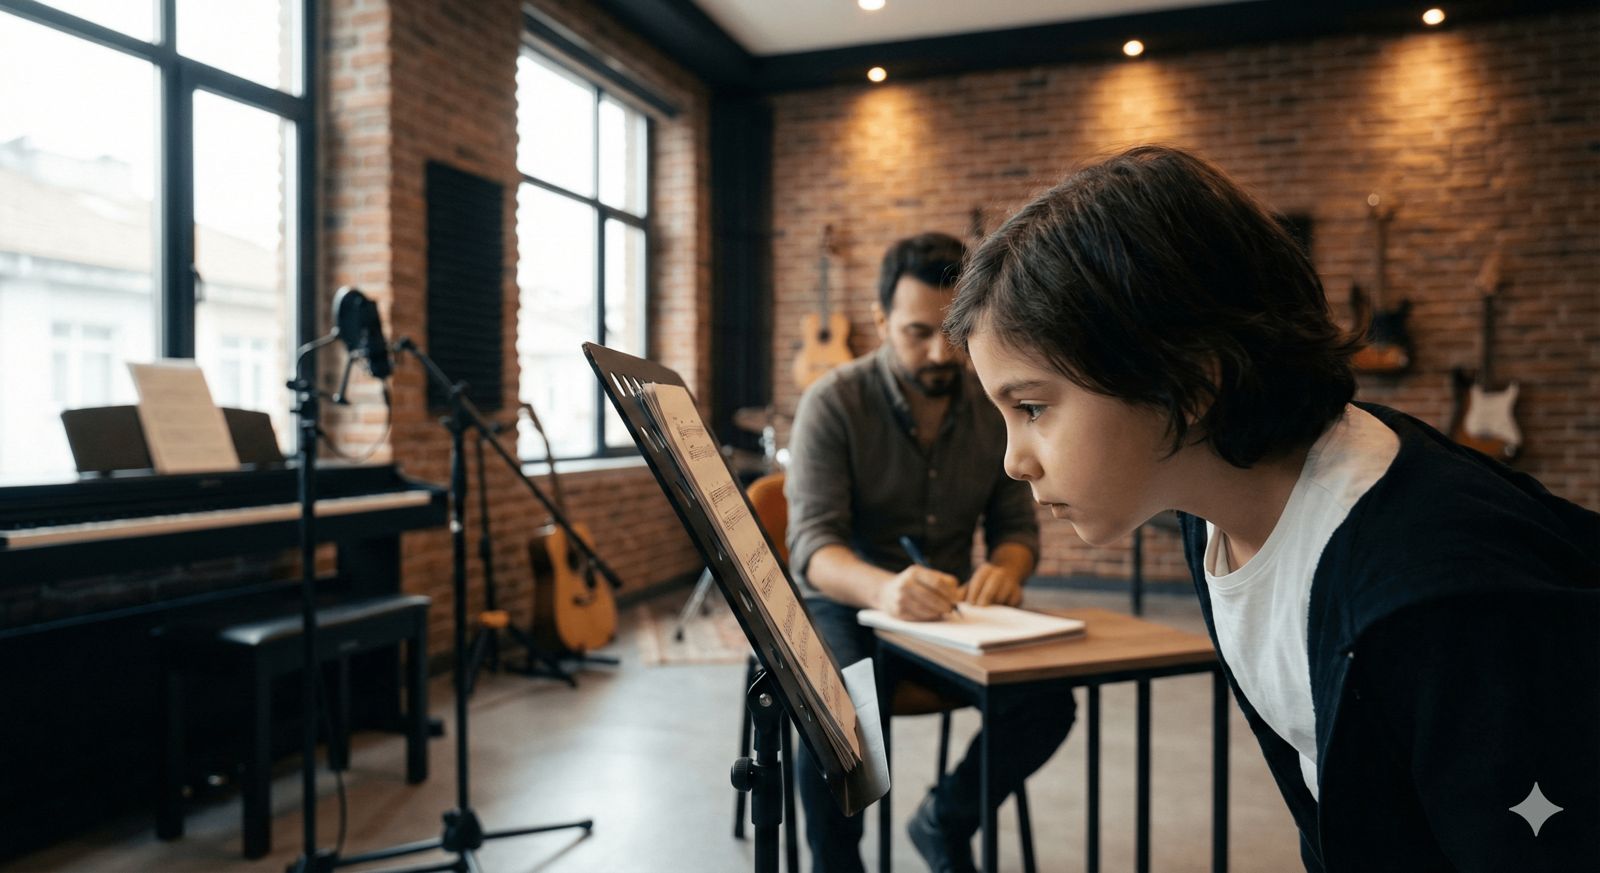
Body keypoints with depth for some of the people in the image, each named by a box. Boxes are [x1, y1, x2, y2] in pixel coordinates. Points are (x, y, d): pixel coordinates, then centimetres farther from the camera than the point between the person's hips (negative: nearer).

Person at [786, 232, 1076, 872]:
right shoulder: (833, 403, -15)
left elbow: (1017, 526, 2)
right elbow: (812, 541, -23)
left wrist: (1004, 568, -24)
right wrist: (883, 589, -46)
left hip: (952, 605, 4)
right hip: (847, 603, -3)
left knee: (1049, 704, -18)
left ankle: (946, 822, 13)